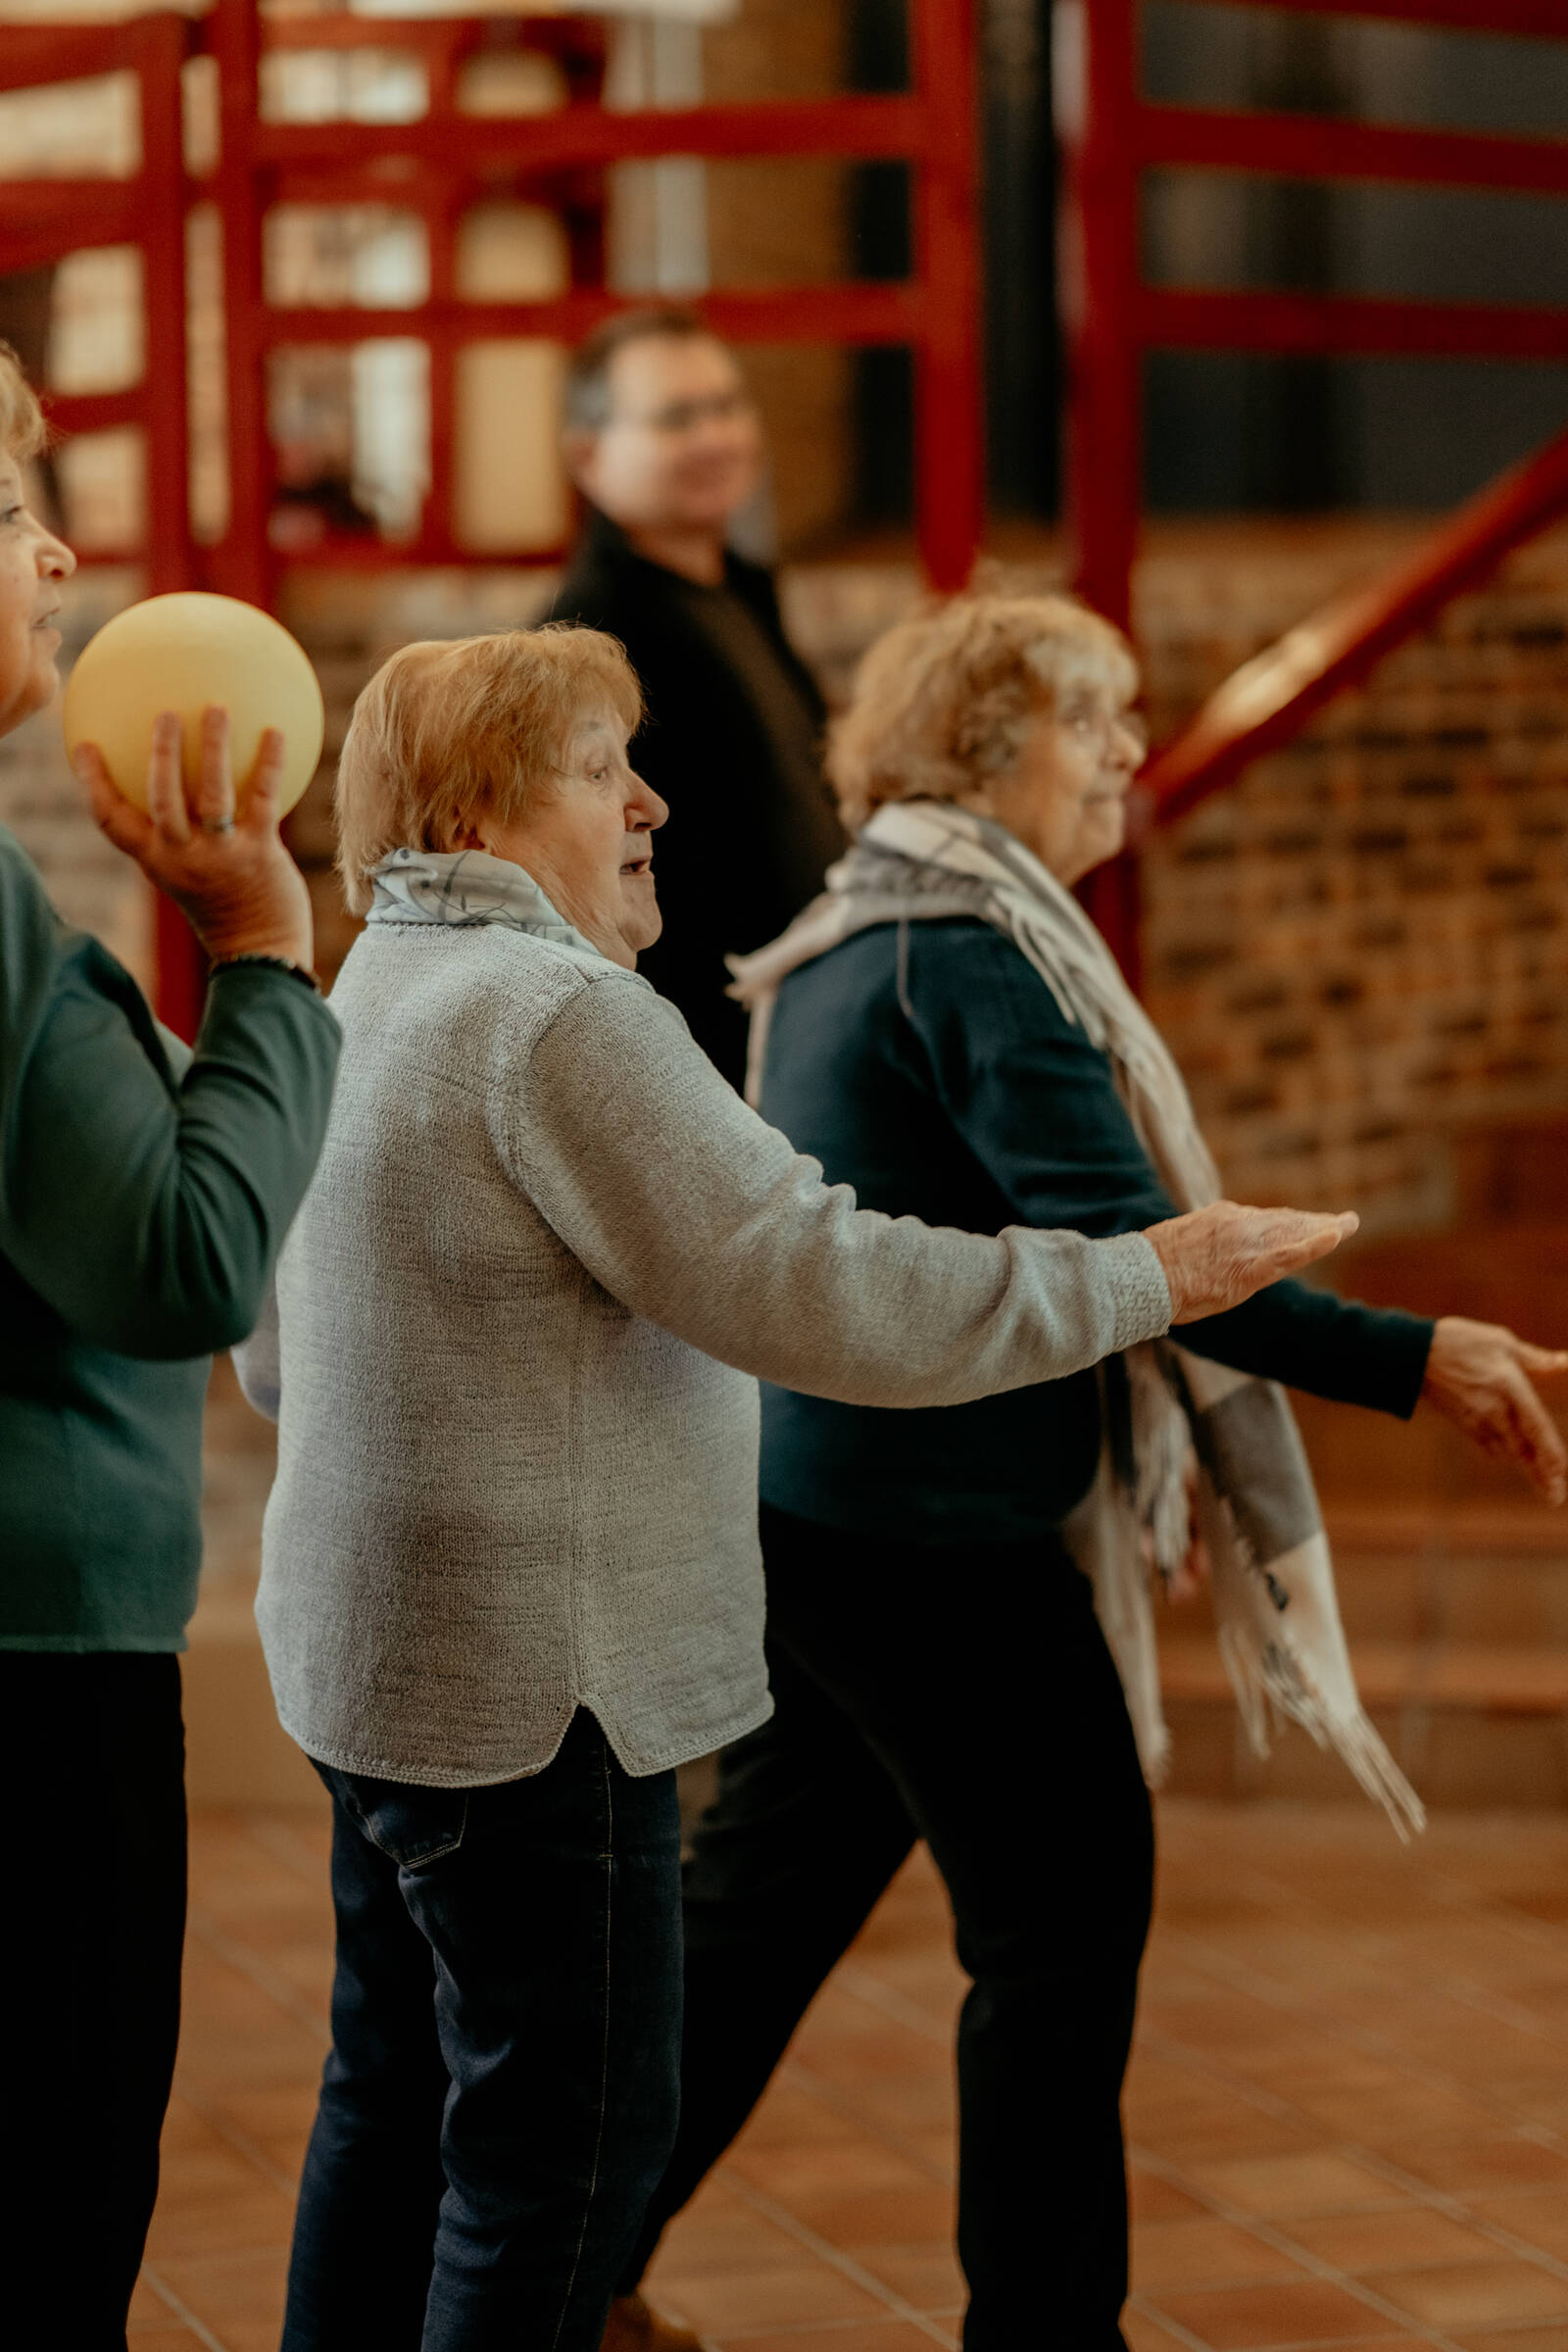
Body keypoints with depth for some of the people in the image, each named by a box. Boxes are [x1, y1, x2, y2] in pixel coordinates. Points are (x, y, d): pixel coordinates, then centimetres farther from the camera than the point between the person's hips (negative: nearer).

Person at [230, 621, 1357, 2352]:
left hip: (378, 1665, 10)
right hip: (531, 1688, -10)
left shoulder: (365, 1005, 13)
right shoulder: (557, 1012, -19)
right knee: (565, 2136, -4)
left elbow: (273, 1358, 23)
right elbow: (815, 1288, -23)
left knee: (398, 2101, 19)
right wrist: (1141, 1280, -15)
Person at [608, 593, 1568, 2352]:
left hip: (804, 1500, 10)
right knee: (1064, 1912, 0)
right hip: (929, 1521, -10)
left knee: (765, 1896, 17)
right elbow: (1112, 1240, -25)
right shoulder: (970, 950, -17)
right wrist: (1407, 1362, -25)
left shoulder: (854, 935, 14)